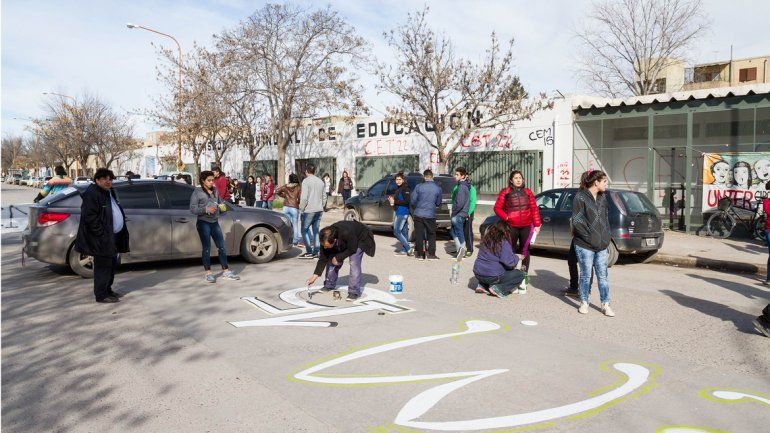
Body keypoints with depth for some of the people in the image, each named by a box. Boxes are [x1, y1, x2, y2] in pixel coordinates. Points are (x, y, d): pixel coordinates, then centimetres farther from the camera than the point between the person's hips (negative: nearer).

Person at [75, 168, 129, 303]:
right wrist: (102, 234, -22)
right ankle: (101, 295, 3)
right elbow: (90, 217, -20)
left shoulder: (110, 192, 17)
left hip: (112, 237, 10)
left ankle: (108, 290, 28)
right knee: (103, 266, -5)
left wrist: (122, 232, 15)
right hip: (101, 239, -10)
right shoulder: (91, 194, -13)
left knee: (112, 264, 16)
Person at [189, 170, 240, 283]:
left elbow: (220, 202, 26)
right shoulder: (197, 192, -3)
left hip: (215, 222, 5)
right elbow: (192, 208, -9)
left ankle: (226, 271, 13)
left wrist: (222, 207, 3)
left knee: (221, 247, 5)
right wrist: (206, 209, -21)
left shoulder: (215, 191, 12)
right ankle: (208, 273, 7)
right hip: (203, 223, -5)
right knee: (206, 248, -1)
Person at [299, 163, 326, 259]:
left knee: (304, 230, 2)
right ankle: (316, 252, 9)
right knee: (316, 231, 9)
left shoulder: (306, 181, -8)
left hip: (309, 210, -7)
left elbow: (304, 198, -15)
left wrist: (301, 209, -6)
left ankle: (309, 252, -2)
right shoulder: (320, 181, 13)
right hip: (319, 210, 7)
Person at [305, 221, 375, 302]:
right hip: (344, 243, 6)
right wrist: (314, 276, -21)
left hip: (359, 240, -5)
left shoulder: (347, 233, -46)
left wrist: (338, 258, -26)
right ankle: (329, 285, 17)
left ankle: (354, 292, -15)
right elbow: (323, 258, -18)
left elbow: (352, 249, -28)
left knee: (354, 263, -22)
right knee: (331, 260, -2)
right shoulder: (326, 240, -27)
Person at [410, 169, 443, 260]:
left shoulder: (419, 187, -6)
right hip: (430, 215, 0)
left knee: (419, 235, 8)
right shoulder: (438, 188, -1)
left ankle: (420, 254, 11)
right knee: (431, 235, 12)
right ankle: (431, 254, 10)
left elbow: (412, 201, -2)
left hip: (418, 214, 0)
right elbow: (438, 203, 10)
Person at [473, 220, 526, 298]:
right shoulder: (503, 243, -14)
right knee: (520, 274, 9)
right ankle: (498, 289, -8)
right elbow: (509, 262, -19)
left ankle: (482, 285, 13)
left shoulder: (486, 239, 6)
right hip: (492, 276, -7)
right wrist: (516, 258, 3)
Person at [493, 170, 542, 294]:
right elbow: (497, 208, 1)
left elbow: (534, 208, 7)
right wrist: (506, 217, -14)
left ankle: (524, 277, 10)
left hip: (526, 226, 2)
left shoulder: (527, 192, 8)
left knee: (525, 251, 4)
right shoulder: (505, 192, 2)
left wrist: (537, 225, 2)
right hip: (512, 227, -2)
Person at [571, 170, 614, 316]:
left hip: (602, 245, 5)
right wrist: (590, 238, -14)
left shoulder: (603, 197, 11)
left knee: (603, 276, 8)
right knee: (586, 275, 6)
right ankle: (584, 303, 21)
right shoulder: (580, 197, -9)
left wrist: (606, 238, 9)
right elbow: (577, 222, -12)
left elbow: (606, 218, 19)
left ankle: (605, 304, 16)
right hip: (585, 246, -5)